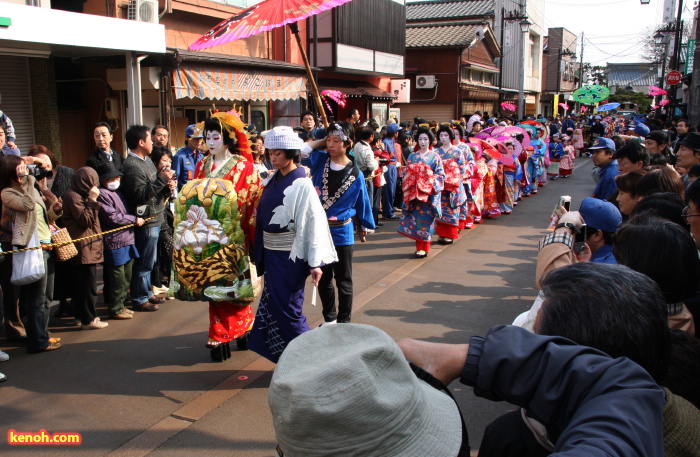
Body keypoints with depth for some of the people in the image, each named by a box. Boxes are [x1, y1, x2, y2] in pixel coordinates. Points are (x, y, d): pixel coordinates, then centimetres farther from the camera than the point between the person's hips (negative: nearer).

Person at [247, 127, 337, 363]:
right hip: (270, 254, 7)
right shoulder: (273, 180, 7)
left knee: (287, 308, 0)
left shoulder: (301, 185, -14)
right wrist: (260, 255, 10)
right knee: (271, 306, 14)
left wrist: (314, 262, -20)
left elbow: (314, 223, -17)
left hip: (289, 256, -7)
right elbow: (263, 216, 10)